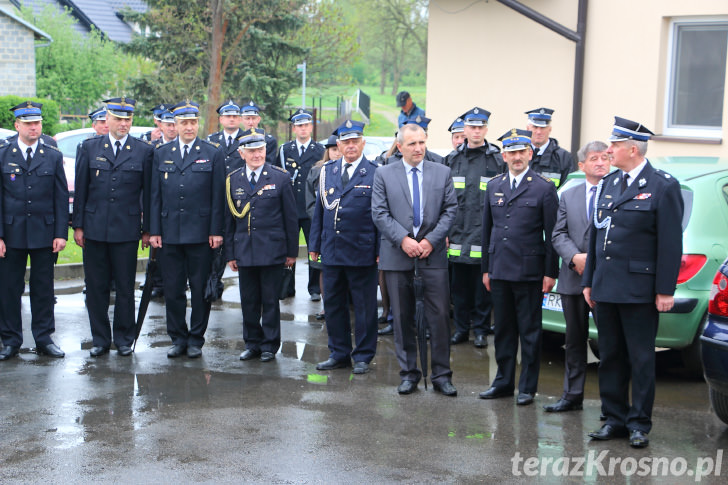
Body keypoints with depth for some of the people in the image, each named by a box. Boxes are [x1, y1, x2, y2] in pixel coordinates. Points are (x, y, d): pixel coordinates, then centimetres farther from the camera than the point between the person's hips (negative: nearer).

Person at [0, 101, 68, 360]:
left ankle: (44, 339, 16)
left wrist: (61, 233, -3)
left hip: (44, 232, 1)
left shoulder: (53, 157, 6)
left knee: (43, 288, 6)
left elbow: (61, 198, 5)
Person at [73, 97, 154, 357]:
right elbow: (81, 189, 7)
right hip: (94, 229, 2)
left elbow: (148, 192, 4)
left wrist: (147, 229, 2)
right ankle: (100, 339, 17)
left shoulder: (144, 151, 3)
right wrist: (78, 226, 4)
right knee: (96, 287, 6)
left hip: (126, 230, -1)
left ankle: (124, 339, 16)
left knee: (125, 288, 4)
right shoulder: (89, 148, 7)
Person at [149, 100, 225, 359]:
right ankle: (178, 338, 18)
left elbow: (218, 196, 0)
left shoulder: (213, 154, 3)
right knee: (172, 289, 6)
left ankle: (196, 340, 15)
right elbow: (155, 195, 9)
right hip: (169, 233, 2)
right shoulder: (161, 154, 10)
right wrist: (154, 230, 2)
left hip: (200, 234, -2)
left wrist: (216, 231, -6)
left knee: (201, 289, 3)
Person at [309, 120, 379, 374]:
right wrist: (315, 245, 11)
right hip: (331, 251, 5)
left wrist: (381, 250, -9)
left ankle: (363, 356, 16)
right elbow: (319, 209, 14)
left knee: (364, 306, 4)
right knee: (333, 303, 11)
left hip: (362, 253, -5)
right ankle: (339, 353, 24)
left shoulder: (375, 173, -4)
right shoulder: (327, 171, 10)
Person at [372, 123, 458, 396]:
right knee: (402, 317, 6)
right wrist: (403, 239, -12)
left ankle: (441, 374, 7)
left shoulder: (442, 172, 8)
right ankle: (408, 373, 16)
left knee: (440, 316, -3)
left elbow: (450, 210, 4)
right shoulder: (384, 174, 5)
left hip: (433, 254, 0)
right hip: (397, 256, 0)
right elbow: (380, 213, -1)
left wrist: (431, 240, -8)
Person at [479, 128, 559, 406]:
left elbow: (551, 234, -4)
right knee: (503, 329, 12)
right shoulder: (494, 187, 12)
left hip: (529, 271, -5)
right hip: (499, 271, 5)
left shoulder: (544, 188, -2)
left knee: (529, 331, 3)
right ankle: (504, 382, 23)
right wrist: (486, 268, 11)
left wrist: (550, 272, -8)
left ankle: (528, 387, 11)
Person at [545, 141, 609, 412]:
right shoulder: (568, 196, 13)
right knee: (574, 339, 13)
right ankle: (572, 395, 23)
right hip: (574, 279, 5)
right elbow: (558, 234, 7)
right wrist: (575, 257, -11)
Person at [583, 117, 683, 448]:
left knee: (641, 359, 3)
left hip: (638, 290, -6)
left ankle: (639, 424, 13)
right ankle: (615, 418, 22)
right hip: (605, 288, 6)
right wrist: (589, 281, 12)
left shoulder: (663, 186, -7)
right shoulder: (608, 184, 12)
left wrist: (665, 291, -12)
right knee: (610, 357, 12)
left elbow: (671, 243, -10)